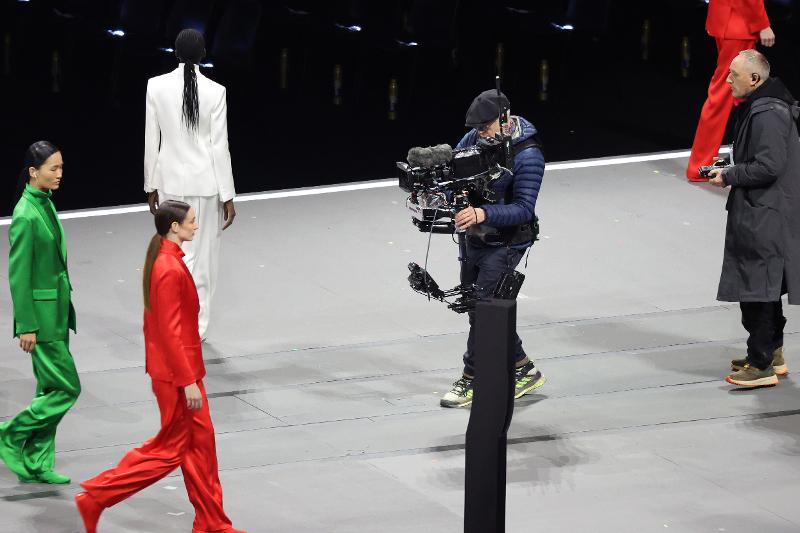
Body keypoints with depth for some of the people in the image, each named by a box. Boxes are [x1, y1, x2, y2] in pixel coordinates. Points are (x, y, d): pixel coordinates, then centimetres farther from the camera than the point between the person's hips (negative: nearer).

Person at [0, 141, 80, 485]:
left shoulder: (46, 202, 8)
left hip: (58, 310, 9)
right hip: (41, 314, -9)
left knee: (51, 389, 12)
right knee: (66, 388, -5)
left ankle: (38, 464, 18)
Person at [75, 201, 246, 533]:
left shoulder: (163, 260, 6)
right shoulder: (170, 270, -24)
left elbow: (153, 320, 14)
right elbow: (170, 331, -24)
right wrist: (188, 381, -21)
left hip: (178, 367, 10)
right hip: (176, 373, -10)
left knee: (201, 441, 14)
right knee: (171, 449, 2)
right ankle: (96, 497, 7)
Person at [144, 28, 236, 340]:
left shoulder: (156, 87, -6)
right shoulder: (214, 92, -13)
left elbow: (151, 141, 0)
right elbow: (219, 146, -10)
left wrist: (151, 186, 11)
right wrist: (227, 196, -3)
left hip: (170, 181, 2)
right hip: (205, 182, -2)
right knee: (203, 257, 8)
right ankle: (196, 328, 11)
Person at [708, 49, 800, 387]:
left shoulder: (767, 115, -20)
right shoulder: (757, 108, 13)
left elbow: (768, 167, -25)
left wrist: (729, 176, -14)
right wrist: (730, 173, 11)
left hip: (764, 217, -11)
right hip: (760, 213, 11)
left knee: (757, 289, -6)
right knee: (766, 288, 18)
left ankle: (762, 366, -2)